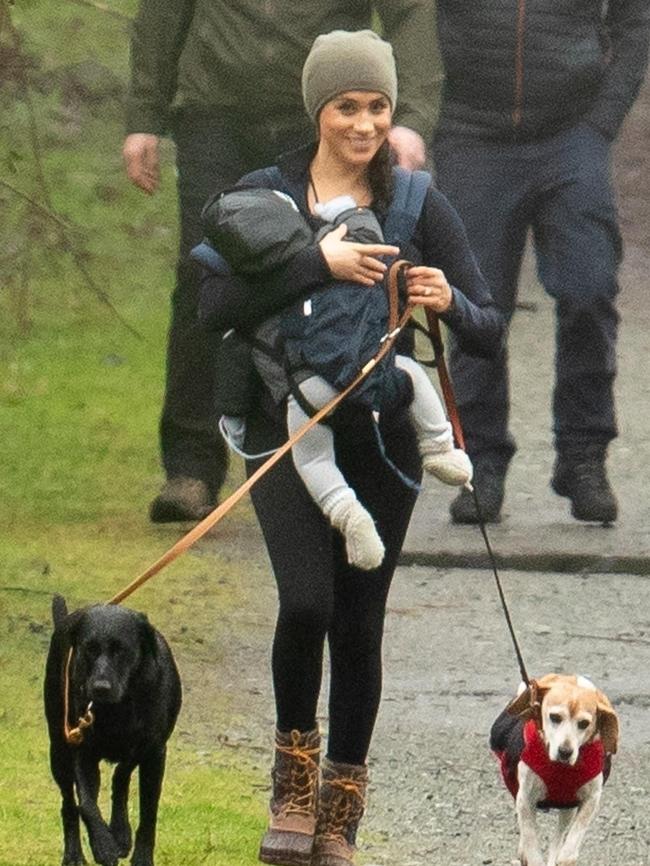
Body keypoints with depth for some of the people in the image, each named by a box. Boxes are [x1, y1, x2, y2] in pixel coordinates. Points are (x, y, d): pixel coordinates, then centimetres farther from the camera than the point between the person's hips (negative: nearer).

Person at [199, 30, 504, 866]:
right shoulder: (266, 195, -1)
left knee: (359, 624, 3)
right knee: (306, 601, -19)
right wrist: (317, 262, -23)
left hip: (382, 442, 1)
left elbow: (489, 330, 0)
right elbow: (217, 310, -14)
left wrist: (450, 302, -22)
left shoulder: (419, 207, 2)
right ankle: (293, 781, 3)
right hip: (287, 432, -1)